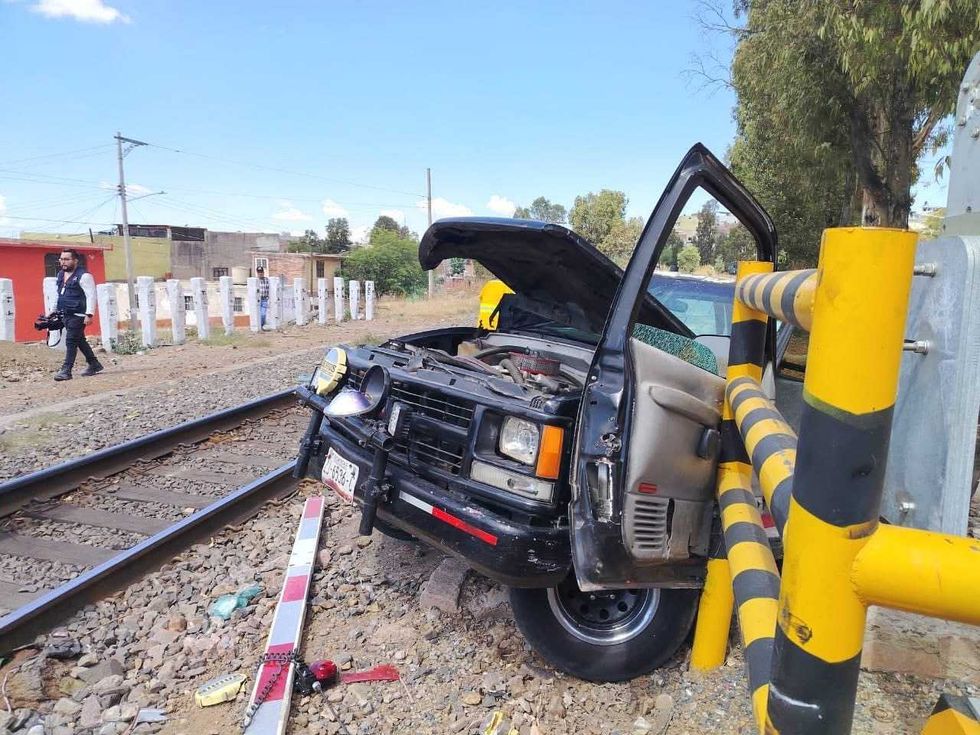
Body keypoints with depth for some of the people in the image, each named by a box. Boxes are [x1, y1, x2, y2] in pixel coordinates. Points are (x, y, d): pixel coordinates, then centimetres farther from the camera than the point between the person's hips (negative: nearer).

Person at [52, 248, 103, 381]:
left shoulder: (83, 276, -13)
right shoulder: (61, 274, 13)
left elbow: (91, 296, -18)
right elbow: (59, 294, 25)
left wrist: (89, 314, -24)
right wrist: (54, 310, 23)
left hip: (78, 315, -9)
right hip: (66, 314, 9)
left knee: (71, 341, -10)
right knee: (79, 340, 16)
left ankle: (66, 370, -6)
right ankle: (94, 365, 27)